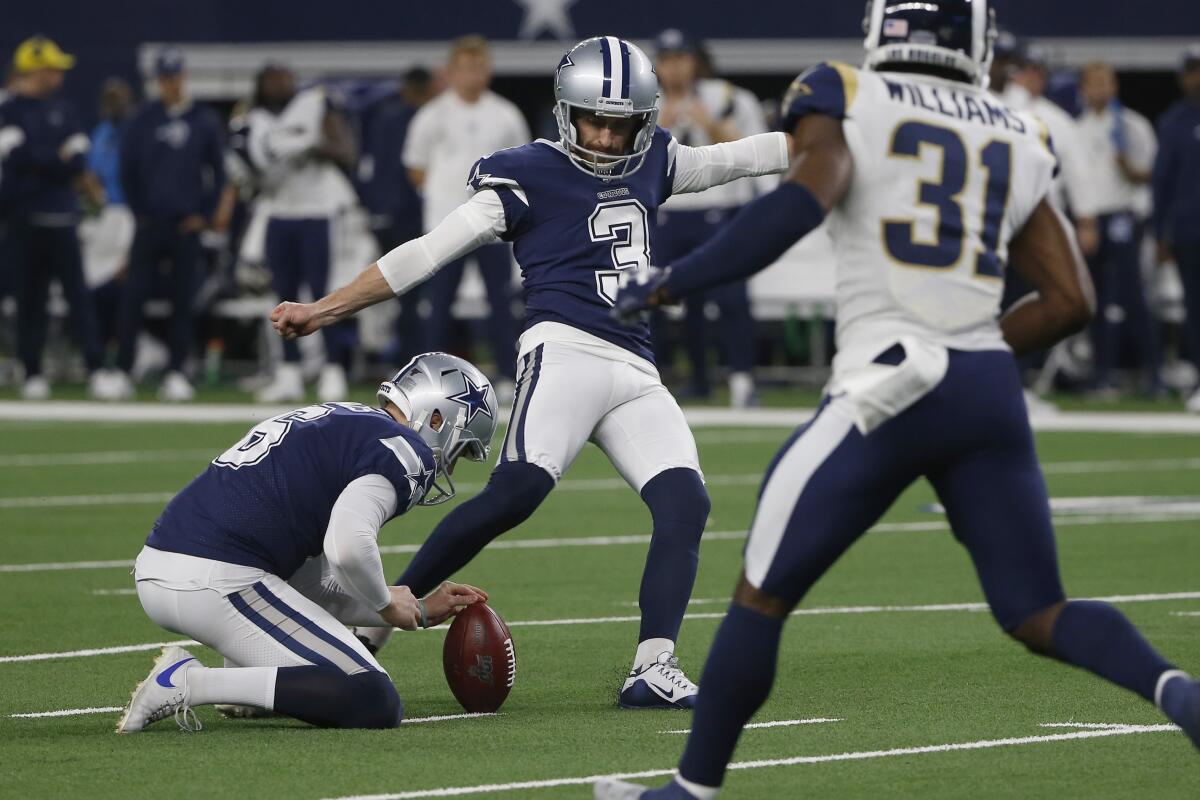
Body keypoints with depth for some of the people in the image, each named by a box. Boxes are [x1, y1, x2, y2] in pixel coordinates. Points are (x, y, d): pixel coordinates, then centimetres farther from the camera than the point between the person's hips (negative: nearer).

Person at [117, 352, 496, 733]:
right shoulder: (403, 448, -1)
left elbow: (311, 590, 29)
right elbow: (348, 545, -21)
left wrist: (419, 611, 30)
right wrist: (387, 604, 0)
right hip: (219, 583, -10)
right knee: (375, 705, -10)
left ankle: (238, 675, 17)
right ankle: (190, 683, -14)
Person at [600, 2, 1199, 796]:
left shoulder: (845, 105, 3)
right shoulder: (1017, 141, 16)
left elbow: (802, 200, -18)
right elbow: (1072, 300, 15)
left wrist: (674, 281, -10)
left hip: (889, 392, -4)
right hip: (991, 394, 4)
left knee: (762, 596, 9)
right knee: (1041, 616, 10)